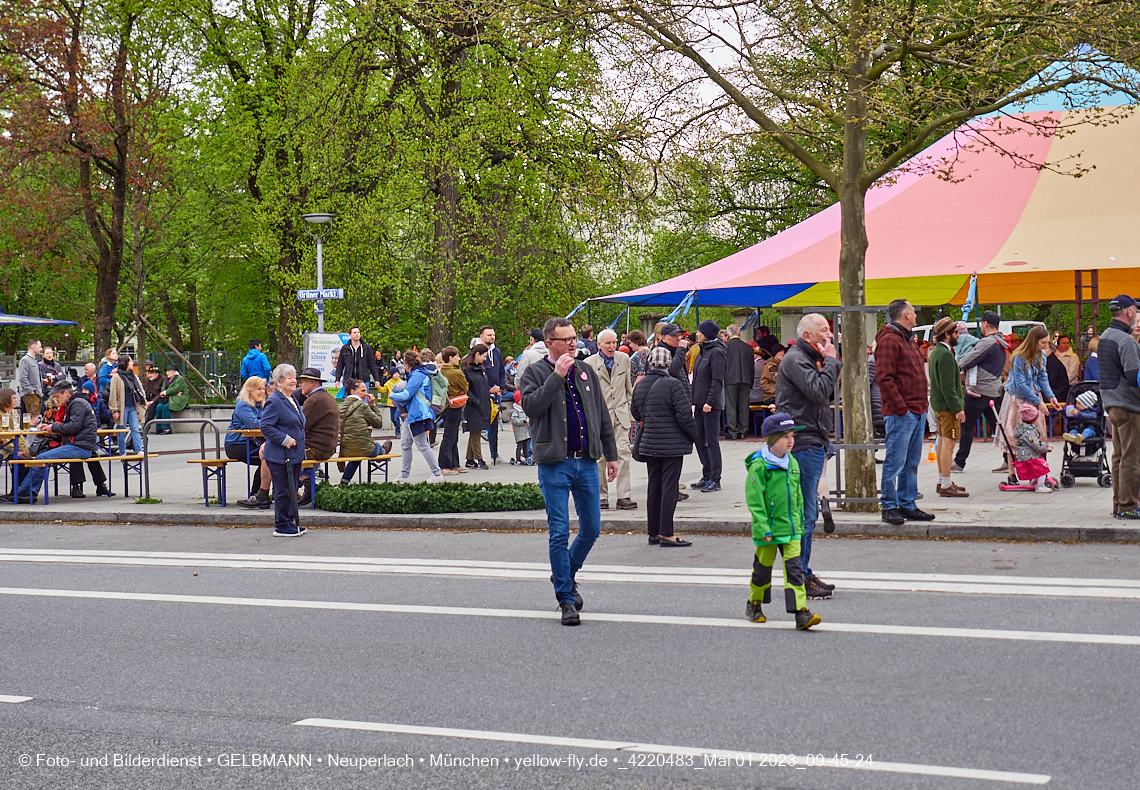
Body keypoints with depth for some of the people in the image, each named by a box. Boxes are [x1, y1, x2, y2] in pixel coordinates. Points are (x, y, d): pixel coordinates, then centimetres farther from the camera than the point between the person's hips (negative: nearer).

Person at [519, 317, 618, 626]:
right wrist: (557, 376, -21)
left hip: (586, 462, 5)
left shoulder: (585, 372, 13)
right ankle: (566, 598, 4)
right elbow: (531, 406, -20)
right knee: (559, 532, -4)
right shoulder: (535, 374, -1)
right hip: (555, 464, -5)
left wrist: (611, 455, 18)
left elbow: (602, 416, 19)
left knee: (591, 529, 9)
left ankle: (567, 574, 33)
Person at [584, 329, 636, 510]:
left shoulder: (624, 359, 9)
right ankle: (602, 496, 11)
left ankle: (623, 496, -4)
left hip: (621, 413, 2)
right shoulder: (589, 363, -2)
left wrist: (628, 407, 13)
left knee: (623, 452, -6)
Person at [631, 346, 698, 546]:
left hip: (649, 444, 6)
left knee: (654, 486, 13)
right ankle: (666, 534, -3)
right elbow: (684, 415, -17)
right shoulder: (672, 384, -16)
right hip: (672, 444, -6)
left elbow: (635, 412, 17)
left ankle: (654, 532, 18)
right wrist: (695, 436, -3)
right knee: (669, 487, -3)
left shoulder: (640, 385, 3)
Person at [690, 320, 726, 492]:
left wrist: (710, 402, -21)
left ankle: (715, 480, -2)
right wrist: (694, 400, 14)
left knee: (712, 441, -6)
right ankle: (706, 477, 18)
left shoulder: (716, 352, -11)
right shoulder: (703, 351, 15)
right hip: (700, 403, 9)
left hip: (712, 405, -9)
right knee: (700, 440, 11)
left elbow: (718, 380, -17)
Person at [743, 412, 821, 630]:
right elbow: (754, 499, -14)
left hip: (791, 527, 5)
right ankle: (754, 605, 31)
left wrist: (800, 522, 19)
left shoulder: (792, 463, 9)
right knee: (763, 567, 10)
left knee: (794, 567, -4)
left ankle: (801, 612, -9)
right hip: (769, 528, -5)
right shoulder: (759, 466, -13)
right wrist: (763, 528, -18)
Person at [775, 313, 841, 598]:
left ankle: (803, 574, 20)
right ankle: (799, 578, -5)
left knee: (808, 513, 14)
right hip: (802, 444, -11)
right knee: (804, 513, -9)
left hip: (812, 443, 11)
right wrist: (831, 361, -14)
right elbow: (819, 391, -25)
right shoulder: (795, 359, -13)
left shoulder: (810, 359, 20)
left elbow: (828, 394, 23)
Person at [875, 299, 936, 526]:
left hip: (917, 411, 10)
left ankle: (907, 505, 19)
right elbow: (884, 378, -19)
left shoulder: (908, 339, 21)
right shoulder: (889, 340, -11)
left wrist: (922, 405, 16)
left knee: (912, 462, 12)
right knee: (895, 461, -6)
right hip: (900, 413, -10)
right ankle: (889, 506, 0)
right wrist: (900, 407, -19)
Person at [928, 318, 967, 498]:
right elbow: (948, 386, -22)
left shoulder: (936, 352, 14)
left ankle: (942, 482, 23)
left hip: (939, 404, 11)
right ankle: (946, 485, -9)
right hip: (948, 405, -11)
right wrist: (958, 408, -21)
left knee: (942, 442, 16)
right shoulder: (945, 354, -18)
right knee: (948, 442, -9)